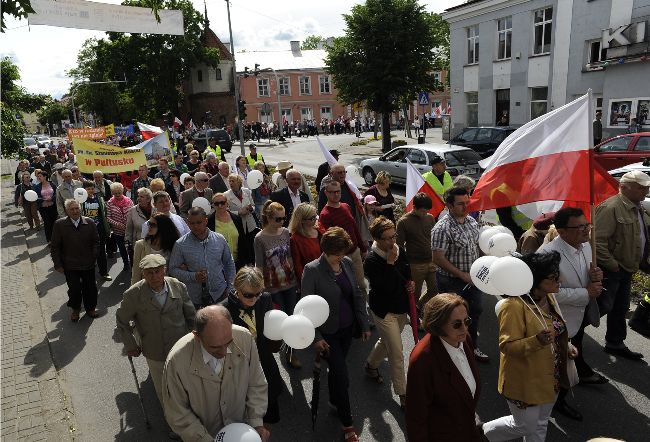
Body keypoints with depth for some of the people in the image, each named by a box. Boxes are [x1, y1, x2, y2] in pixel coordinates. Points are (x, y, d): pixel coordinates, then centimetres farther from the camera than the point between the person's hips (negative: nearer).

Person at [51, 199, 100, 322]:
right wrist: (58, 264, -6)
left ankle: (90, 308, 36)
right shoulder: (59, 224, -9)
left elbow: (96, 242, 5)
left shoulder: (90, 223, -5)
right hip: (70, 265, -1)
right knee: (74, 289, 7)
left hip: (88, 264, 1)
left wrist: (94, 257, -4)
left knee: (90, 287, 12)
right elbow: (54, 247, -4)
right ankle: (75, 309, 33)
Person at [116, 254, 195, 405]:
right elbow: (122, 321, 2)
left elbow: (191, 316, 3)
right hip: (155, 355, -1)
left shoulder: (179, 287, -10)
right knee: (163, 391, 14)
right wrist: (130, 346, 3)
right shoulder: (133, 295, -15)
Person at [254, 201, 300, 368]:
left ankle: (291, 352, 21)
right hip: (273, 287, -4)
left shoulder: (286, 233, 0)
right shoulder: (260, 239, -12)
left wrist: (295, 276, 9)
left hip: (290, 283, 4)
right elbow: (259, 266, -8)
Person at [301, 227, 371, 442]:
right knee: (342, 376, -1)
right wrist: (316, 337, -14)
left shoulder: (347, 263, -4)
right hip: (328, 332, -4)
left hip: (347, 328, 5)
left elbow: (358, 294, 5)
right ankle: (347, 424, 17)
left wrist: (365, 324, 6)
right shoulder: (312, 270, -19)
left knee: (336, 368, 21)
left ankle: (335, 402, 45)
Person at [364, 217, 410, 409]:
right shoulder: (372, 261, -22)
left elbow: (407, 276, 11)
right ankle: (403, 394, 9)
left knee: (386, 342, 25)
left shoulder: (400, 251, -3)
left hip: (401, 308, 7)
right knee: (397, 353, -4)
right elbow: (387, 286, -29)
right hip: (384, 311, -7)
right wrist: (390, 263, -29)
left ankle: (371, 366, 51)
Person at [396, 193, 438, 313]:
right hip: (415, 265, -5)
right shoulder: (404, 222, -12)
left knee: (434, 290, 11)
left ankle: (419, 307, 36)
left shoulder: (430, 218, 4)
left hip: (432, 261, 5)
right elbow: (399, 245, -11)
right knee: (415, 293, 7)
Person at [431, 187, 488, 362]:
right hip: (452, 282, -8)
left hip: (472, 279, 8)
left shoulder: (472, 221, 1)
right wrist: (462, 275, -22)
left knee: (475, 311, 21)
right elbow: (438, 258, -25)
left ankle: (472, 346, 43)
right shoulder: (442, 229, -24)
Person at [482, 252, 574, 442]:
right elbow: (506, 346, -27)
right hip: (525, 381, -8)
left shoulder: (548, 297, -1)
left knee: (540, 425, 23)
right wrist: (537, 341, -40)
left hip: (549, 377, 8)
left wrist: (566, 347, 2)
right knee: (524, 426, 8)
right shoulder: (514, 306, -29)